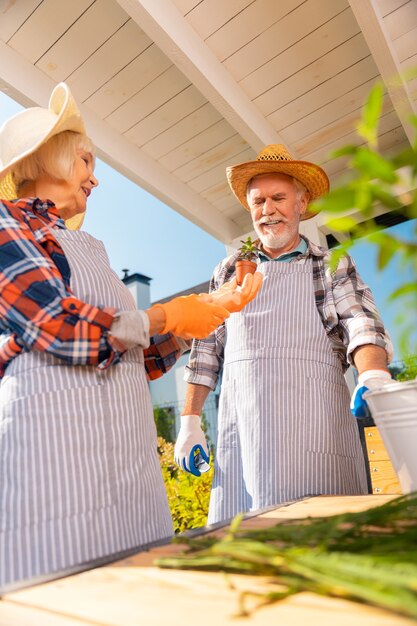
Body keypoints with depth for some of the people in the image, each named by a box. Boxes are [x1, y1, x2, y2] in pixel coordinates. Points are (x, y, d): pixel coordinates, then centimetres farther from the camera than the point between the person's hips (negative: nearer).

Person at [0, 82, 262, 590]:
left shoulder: (87, 249, 20)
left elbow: (140, 358, 18)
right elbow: (60, 328, -16)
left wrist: (213, 307, 13)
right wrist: (165, 316, -2)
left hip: (123, 460, 7)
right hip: (47, 450, -6)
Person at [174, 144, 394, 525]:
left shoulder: (334, 266, 10)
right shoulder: (229, 272, 15)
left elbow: (362, 326, -5)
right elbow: (206, 350, 12)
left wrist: (373, 375, -26)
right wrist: (190, 421, 7)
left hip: (315, 427, -1)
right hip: (241, 429, 2)